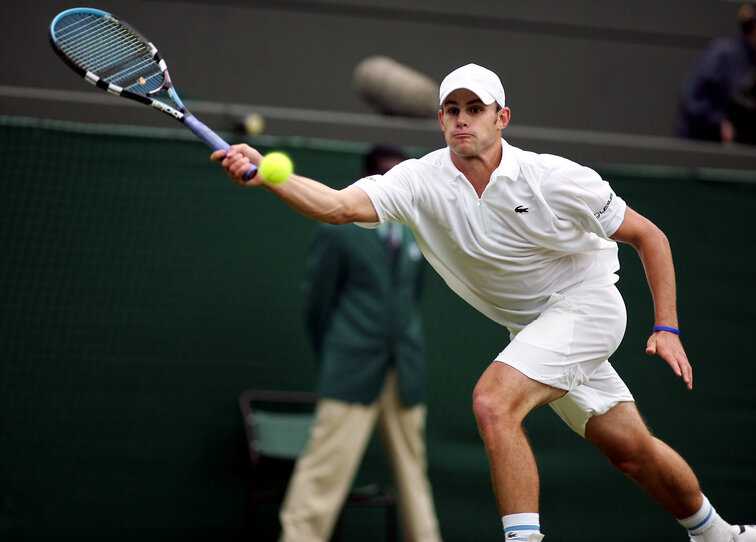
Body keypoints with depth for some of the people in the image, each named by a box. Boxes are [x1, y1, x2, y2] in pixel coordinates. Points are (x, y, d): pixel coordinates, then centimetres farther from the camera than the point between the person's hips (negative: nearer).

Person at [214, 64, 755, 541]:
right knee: (631, 449, 13)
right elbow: (338, 205, -31)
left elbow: (649, 237, -9)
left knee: (493, 400, -26)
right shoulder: (421, 181, -15)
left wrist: (667, 328, -12)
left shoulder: (557, 179, -20)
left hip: (584, 304, -5)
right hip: (531, 326, 5)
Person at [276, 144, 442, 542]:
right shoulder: (338, 232, -1)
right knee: (324, 469, -8)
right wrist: (332, 358, 6)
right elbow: (316, 301, 2)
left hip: (406, 377, 5)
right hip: (352, 375, -5)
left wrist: (407, 353, 16)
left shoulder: (415, 237, 13)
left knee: (412, 470, 7)